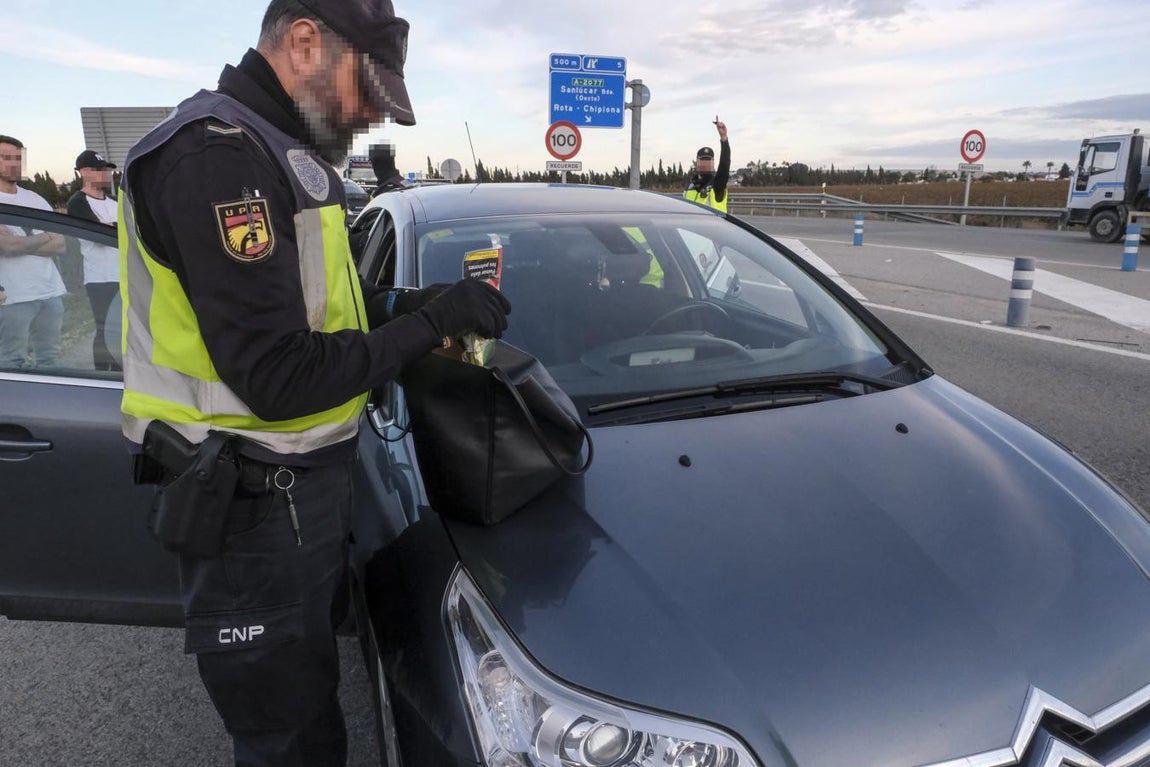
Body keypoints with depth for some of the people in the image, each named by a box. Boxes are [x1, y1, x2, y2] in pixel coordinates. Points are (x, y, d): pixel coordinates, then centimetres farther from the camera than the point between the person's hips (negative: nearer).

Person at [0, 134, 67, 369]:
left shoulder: (35, 199, 14)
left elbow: (59, 244, 4)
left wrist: (21, 243, -9)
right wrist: (44, 237, 0)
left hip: (51, 293, 5)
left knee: (48, 360, 11)